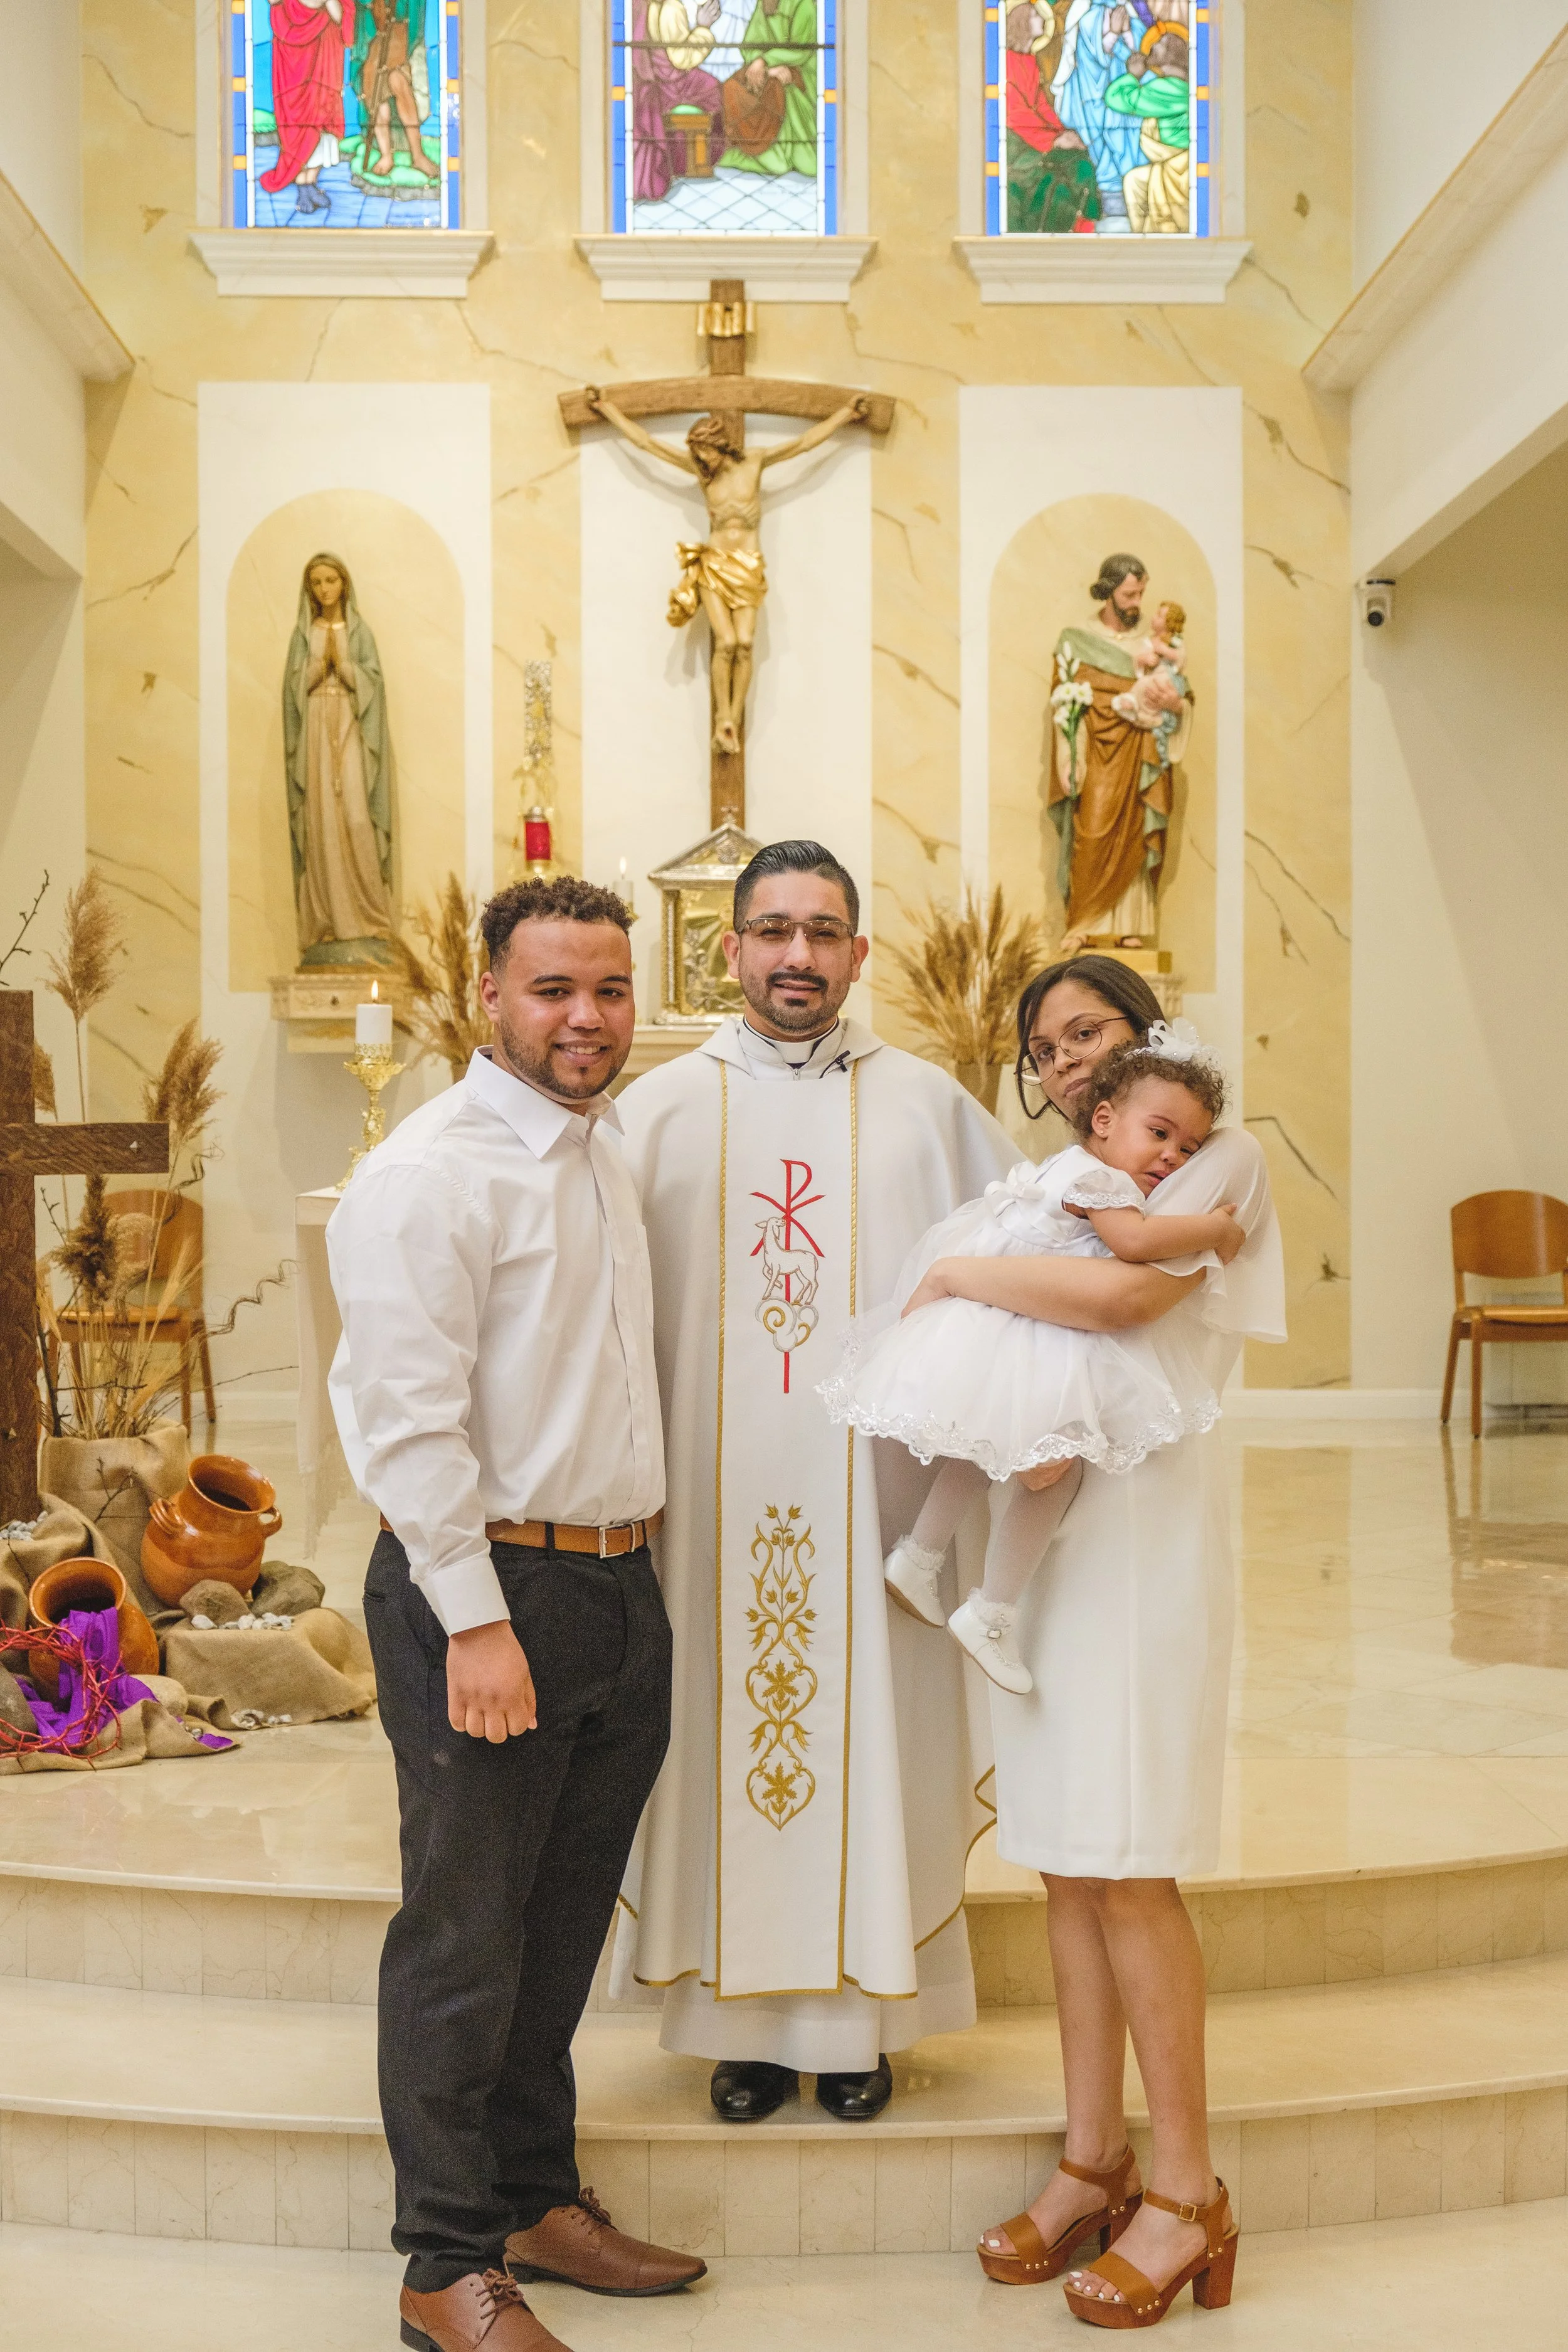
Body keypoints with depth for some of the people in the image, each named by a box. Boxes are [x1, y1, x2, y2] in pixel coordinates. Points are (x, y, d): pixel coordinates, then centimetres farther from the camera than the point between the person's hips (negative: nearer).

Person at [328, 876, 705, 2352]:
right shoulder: (430, 1174, -12)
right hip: (485, 1589, -8)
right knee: (464, 1937, 3)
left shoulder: (608, 1155, 13)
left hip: (620, 1590, 8)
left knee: (563, 1922, 18)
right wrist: (476, 1620, -19)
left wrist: (632, 1567, 16)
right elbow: (408, 1418, -17)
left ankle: (539, 2200, 33)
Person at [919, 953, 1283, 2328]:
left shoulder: (1219, 1158, -4)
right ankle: (1096, 2162, 19)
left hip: (1143, 1518, -7)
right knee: (1066, 1859, 9)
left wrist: (961, 1273, -10)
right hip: (1046, 1521, 7)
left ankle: (1186, 2192, 7)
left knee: (1128, 1867, -5)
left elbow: (1123, 1294, -21)